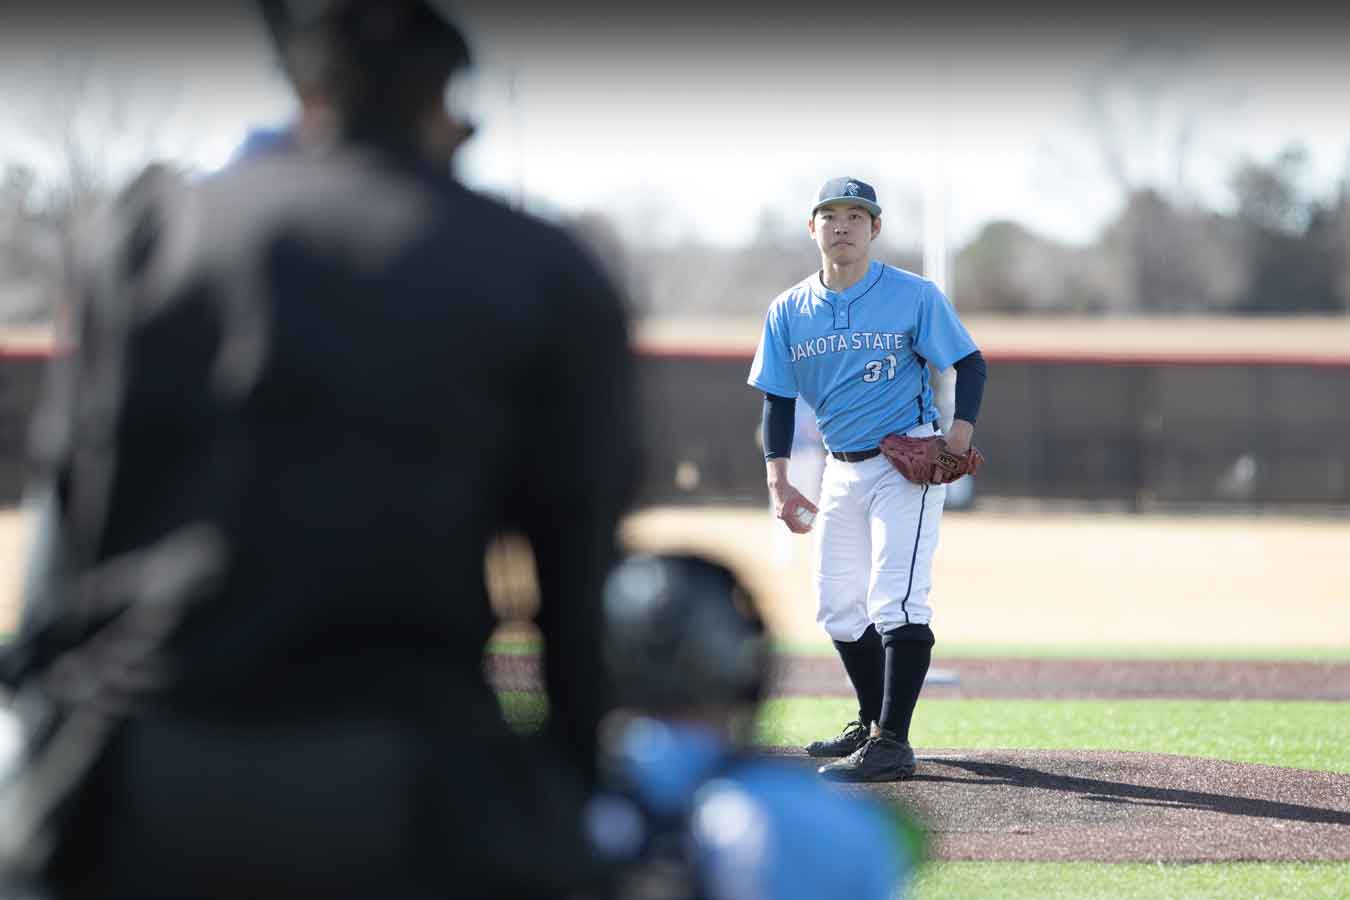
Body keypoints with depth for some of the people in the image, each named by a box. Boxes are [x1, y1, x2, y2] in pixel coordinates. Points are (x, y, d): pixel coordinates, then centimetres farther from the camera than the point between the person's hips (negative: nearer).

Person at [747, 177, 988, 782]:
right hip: (842, 469, 6)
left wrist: (960, 434, -19)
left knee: (896, 602, -17)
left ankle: (892, 744, -20)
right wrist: (779, 484, -2)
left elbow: (970, 363, -3)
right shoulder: (788, 312, 3)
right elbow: (778, 401, 7)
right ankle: (872, 724, 31)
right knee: (838, 607, 13)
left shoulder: (914, 297, -8)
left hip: (908, 464, -6)